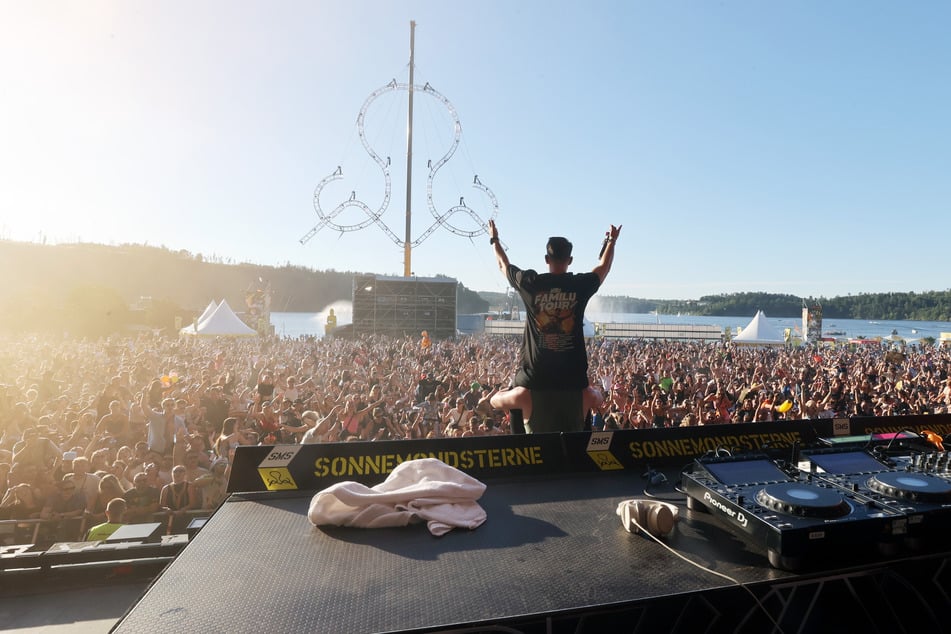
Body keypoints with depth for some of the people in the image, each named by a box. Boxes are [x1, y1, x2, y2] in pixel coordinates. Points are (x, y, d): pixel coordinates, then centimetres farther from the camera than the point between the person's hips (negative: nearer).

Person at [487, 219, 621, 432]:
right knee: (594, 397, 26)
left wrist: (494, 240, 35)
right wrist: (611, 242, 38)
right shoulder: (581, 285, -2)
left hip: (536, 371, 0)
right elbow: (603, 268, 21)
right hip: (572, 374, 1)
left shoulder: (530, 283, -3)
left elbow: (503, 265, 17)